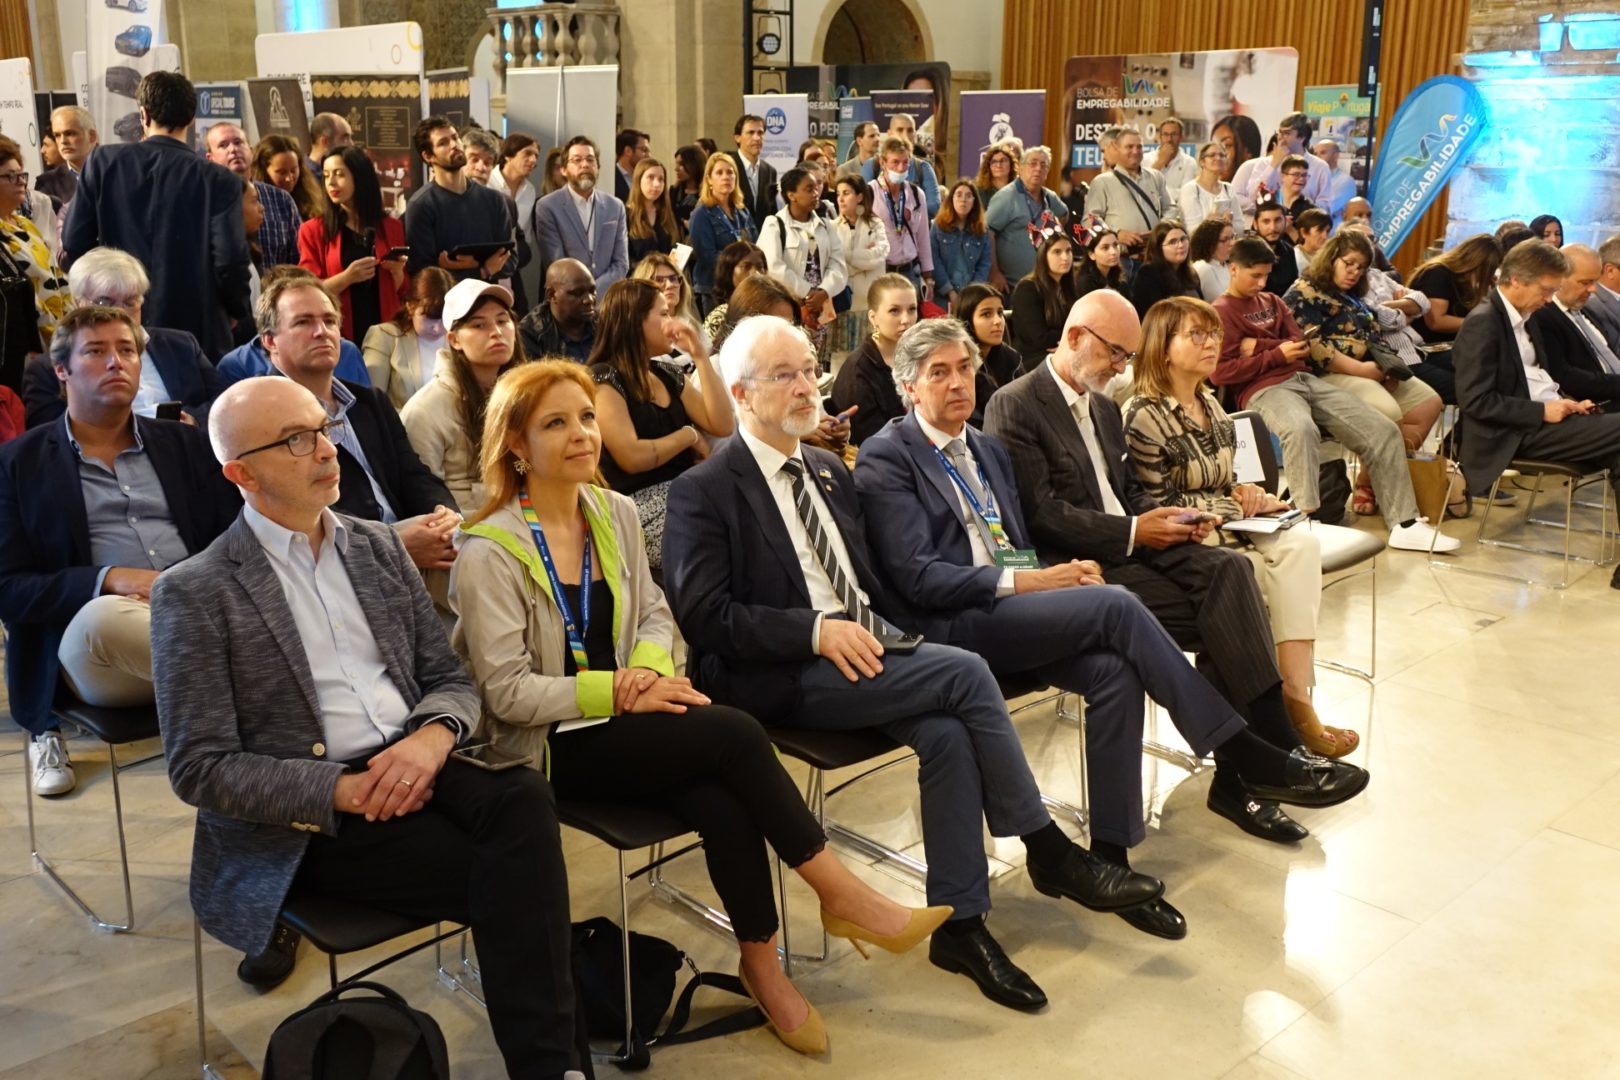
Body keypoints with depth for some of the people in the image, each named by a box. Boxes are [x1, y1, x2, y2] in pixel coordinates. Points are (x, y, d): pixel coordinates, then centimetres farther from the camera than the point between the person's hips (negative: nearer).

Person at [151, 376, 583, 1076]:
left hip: (413, 765, 4)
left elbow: (451, 679, 13)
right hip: (306, 824, -4)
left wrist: (433, 736, -11)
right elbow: (199, 769, -7)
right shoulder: (194, 593, -2)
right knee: (502, 874, -27)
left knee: (524, 799, -29)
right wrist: (341, 790, -18)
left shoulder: (378, 547, 13)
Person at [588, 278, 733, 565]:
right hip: (643, 506, -7)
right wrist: (689, 435, -4)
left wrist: (700, 356, 5)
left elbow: (721, 426, 7)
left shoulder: (668, 374, 16)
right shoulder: (604, 378, -7)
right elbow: (632, 457, -18)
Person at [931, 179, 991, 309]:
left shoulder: (981, 230, 11)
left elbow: (985, 264, 5)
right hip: (943, 296, -2)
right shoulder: (938, 226, 2)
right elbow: (935, 262, -5)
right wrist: (950, 292, -12)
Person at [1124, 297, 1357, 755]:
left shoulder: (1209, 402, 14)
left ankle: (1297, 700, -26)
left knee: (1301, 543, -21)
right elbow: (1159, 506, -12)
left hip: (1226, 523, 7)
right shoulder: (1144, 416, -11)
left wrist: (1245, 492, -1)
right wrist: (1234, 503, -10)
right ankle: (1295, 704, -12)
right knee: (1282, 567, -22)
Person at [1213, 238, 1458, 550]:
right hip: (1264, 389, -7)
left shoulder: (1272, 301, 23)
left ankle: (1404, 524, -6)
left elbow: (1302, 346, 13)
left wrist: (1259, 345, -5)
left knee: (1383, 429, -8)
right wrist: (1276, 354, -9)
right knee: (1300, 429, -43)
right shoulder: (1220, 313, 3)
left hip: (1304, 379, 7)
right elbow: (1219, 373, -9)